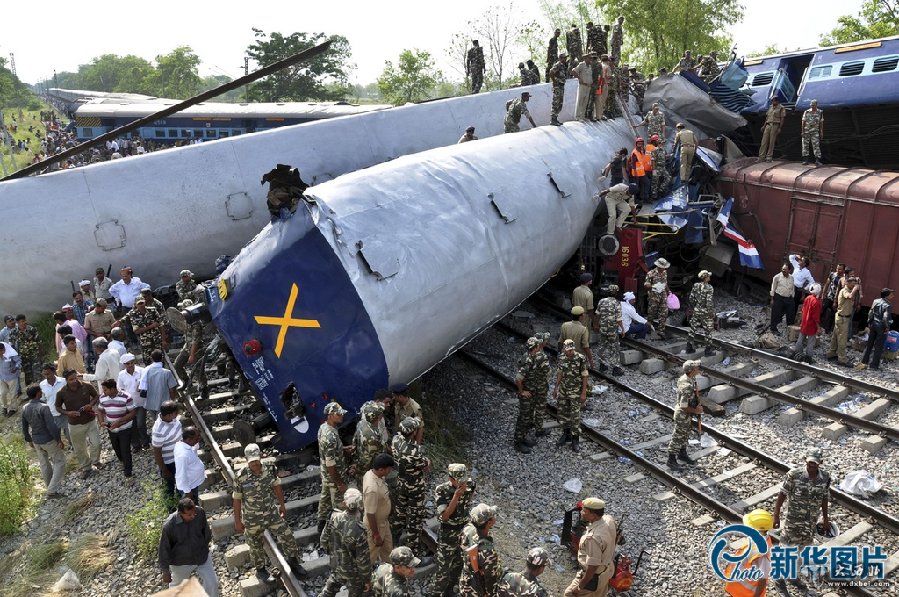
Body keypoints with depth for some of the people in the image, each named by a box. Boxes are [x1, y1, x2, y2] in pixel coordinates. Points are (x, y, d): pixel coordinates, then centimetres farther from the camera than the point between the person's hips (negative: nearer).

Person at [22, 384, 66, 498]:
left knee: (44, 464, 19)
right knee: (59, 462, 6)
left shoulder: (25, 409, -3)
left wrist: (29, 440, 22)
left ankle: (52, 488, 33)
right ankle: (53, 490, 0)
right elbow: (51, 426, -25)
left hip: (36, 441, 7)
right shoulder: (43, 407, -25)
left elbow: (24, 427, 8)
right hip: (49, 440, -7)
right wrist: (59, 440, -15)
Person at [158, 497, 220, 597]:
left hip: (202, 556, 2)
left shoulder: (200, 512, -24)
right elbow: (164, 549, -17)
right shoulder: (169, 526, -32)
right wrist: (165, 572, -7)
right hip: (181, 563, -2)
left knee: (212, 583, 7)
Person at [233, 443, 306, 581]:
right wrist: (237, 521, -5)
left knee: (288, 538, 4)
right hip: (252, 519, -2)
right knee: (255, 546, 17)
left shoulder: (270, 469, -13)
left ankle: (293, 561, 31)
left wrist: (282, 505, 11)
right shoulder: (240, 476, -22)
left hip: (272, 514, 2)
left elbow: (276, 486, 4)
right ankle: (260, 570, 44)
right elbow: (237, 499, -11)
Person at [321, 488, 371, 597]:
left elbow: (323, 540, -4)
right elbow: (363, 560, -25)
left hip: (336, 565, 4)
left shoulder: (334, 517, -22)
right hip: (353, 571, -4)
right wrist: (367, 579, -9)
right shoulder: (358, 531, -38)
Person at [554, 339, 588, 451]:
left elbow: (585, 376, -12)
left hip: (576, 391, -5)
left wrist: (584, 393, -13)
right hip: (563, 390, 5)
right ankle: (566, 434, 31)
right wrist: (555, 388, 12)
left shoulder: (580, 359, -18)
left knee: (575, 416, -1)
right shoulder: (562, 358, -3)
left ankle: (575, 439, 13)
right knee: (562, 413, 13)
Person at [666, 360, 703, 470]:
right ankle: (671, 460, 19)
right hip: (683, 415, -9)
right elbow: (683, 406, -30)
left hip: (688, 414, 9)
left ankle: (682, 454, 43)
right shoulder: (686, 386, -35)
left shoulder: (691, 378, -6)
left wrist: (697, 405, -4)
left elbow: (696, 392, 11)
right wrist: (695, 411, -14)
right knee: (677, 437, 5)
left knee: (685, 435, 25)